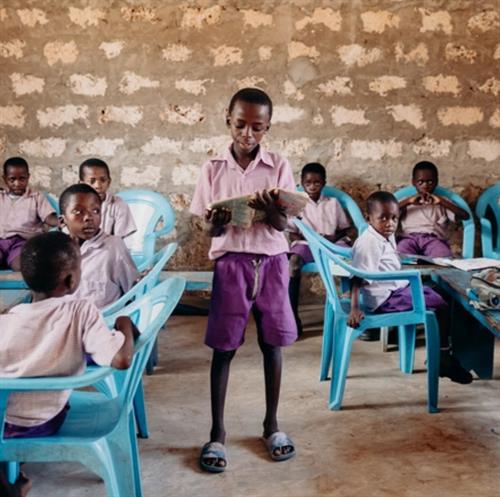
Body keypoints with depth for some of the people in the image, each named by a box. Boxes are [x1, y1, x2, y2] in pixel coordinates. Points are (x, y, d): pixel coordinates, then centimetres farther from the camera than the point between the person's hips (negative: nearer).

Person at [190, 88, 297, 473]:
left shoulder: (279, 167, -1)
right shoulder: (213, 169, 0)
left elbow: (283, 224, -5)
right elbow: (209, 229, 1)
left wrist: (269, 209, -27)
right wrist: (216, 223, -23)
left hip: (271, 262, 1)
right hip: (231, 263, 0)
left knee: (273, 344, 9)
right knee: (223, 347, 3)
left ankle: (272, 424, 25)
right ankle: (217, 433, 15)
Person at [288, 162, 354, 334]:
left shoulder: (333, 203, 14)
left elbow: (348, 229, 13)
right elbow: (293, 235, 6)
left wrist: (334, 237, -9)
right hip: (306, 244, -1)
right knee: (293, 261, -36)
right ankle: (292, 317, -35)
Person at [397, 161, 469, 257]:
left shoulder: (442, 202, 25)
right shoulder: (407, 201, 26)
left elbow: (465, 216, 7)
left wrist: (442, 202, -5)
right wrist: (408, 201, -4)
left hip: (434, 239, 0)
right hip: (409, 237, 0)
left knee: (445, 259, -37)